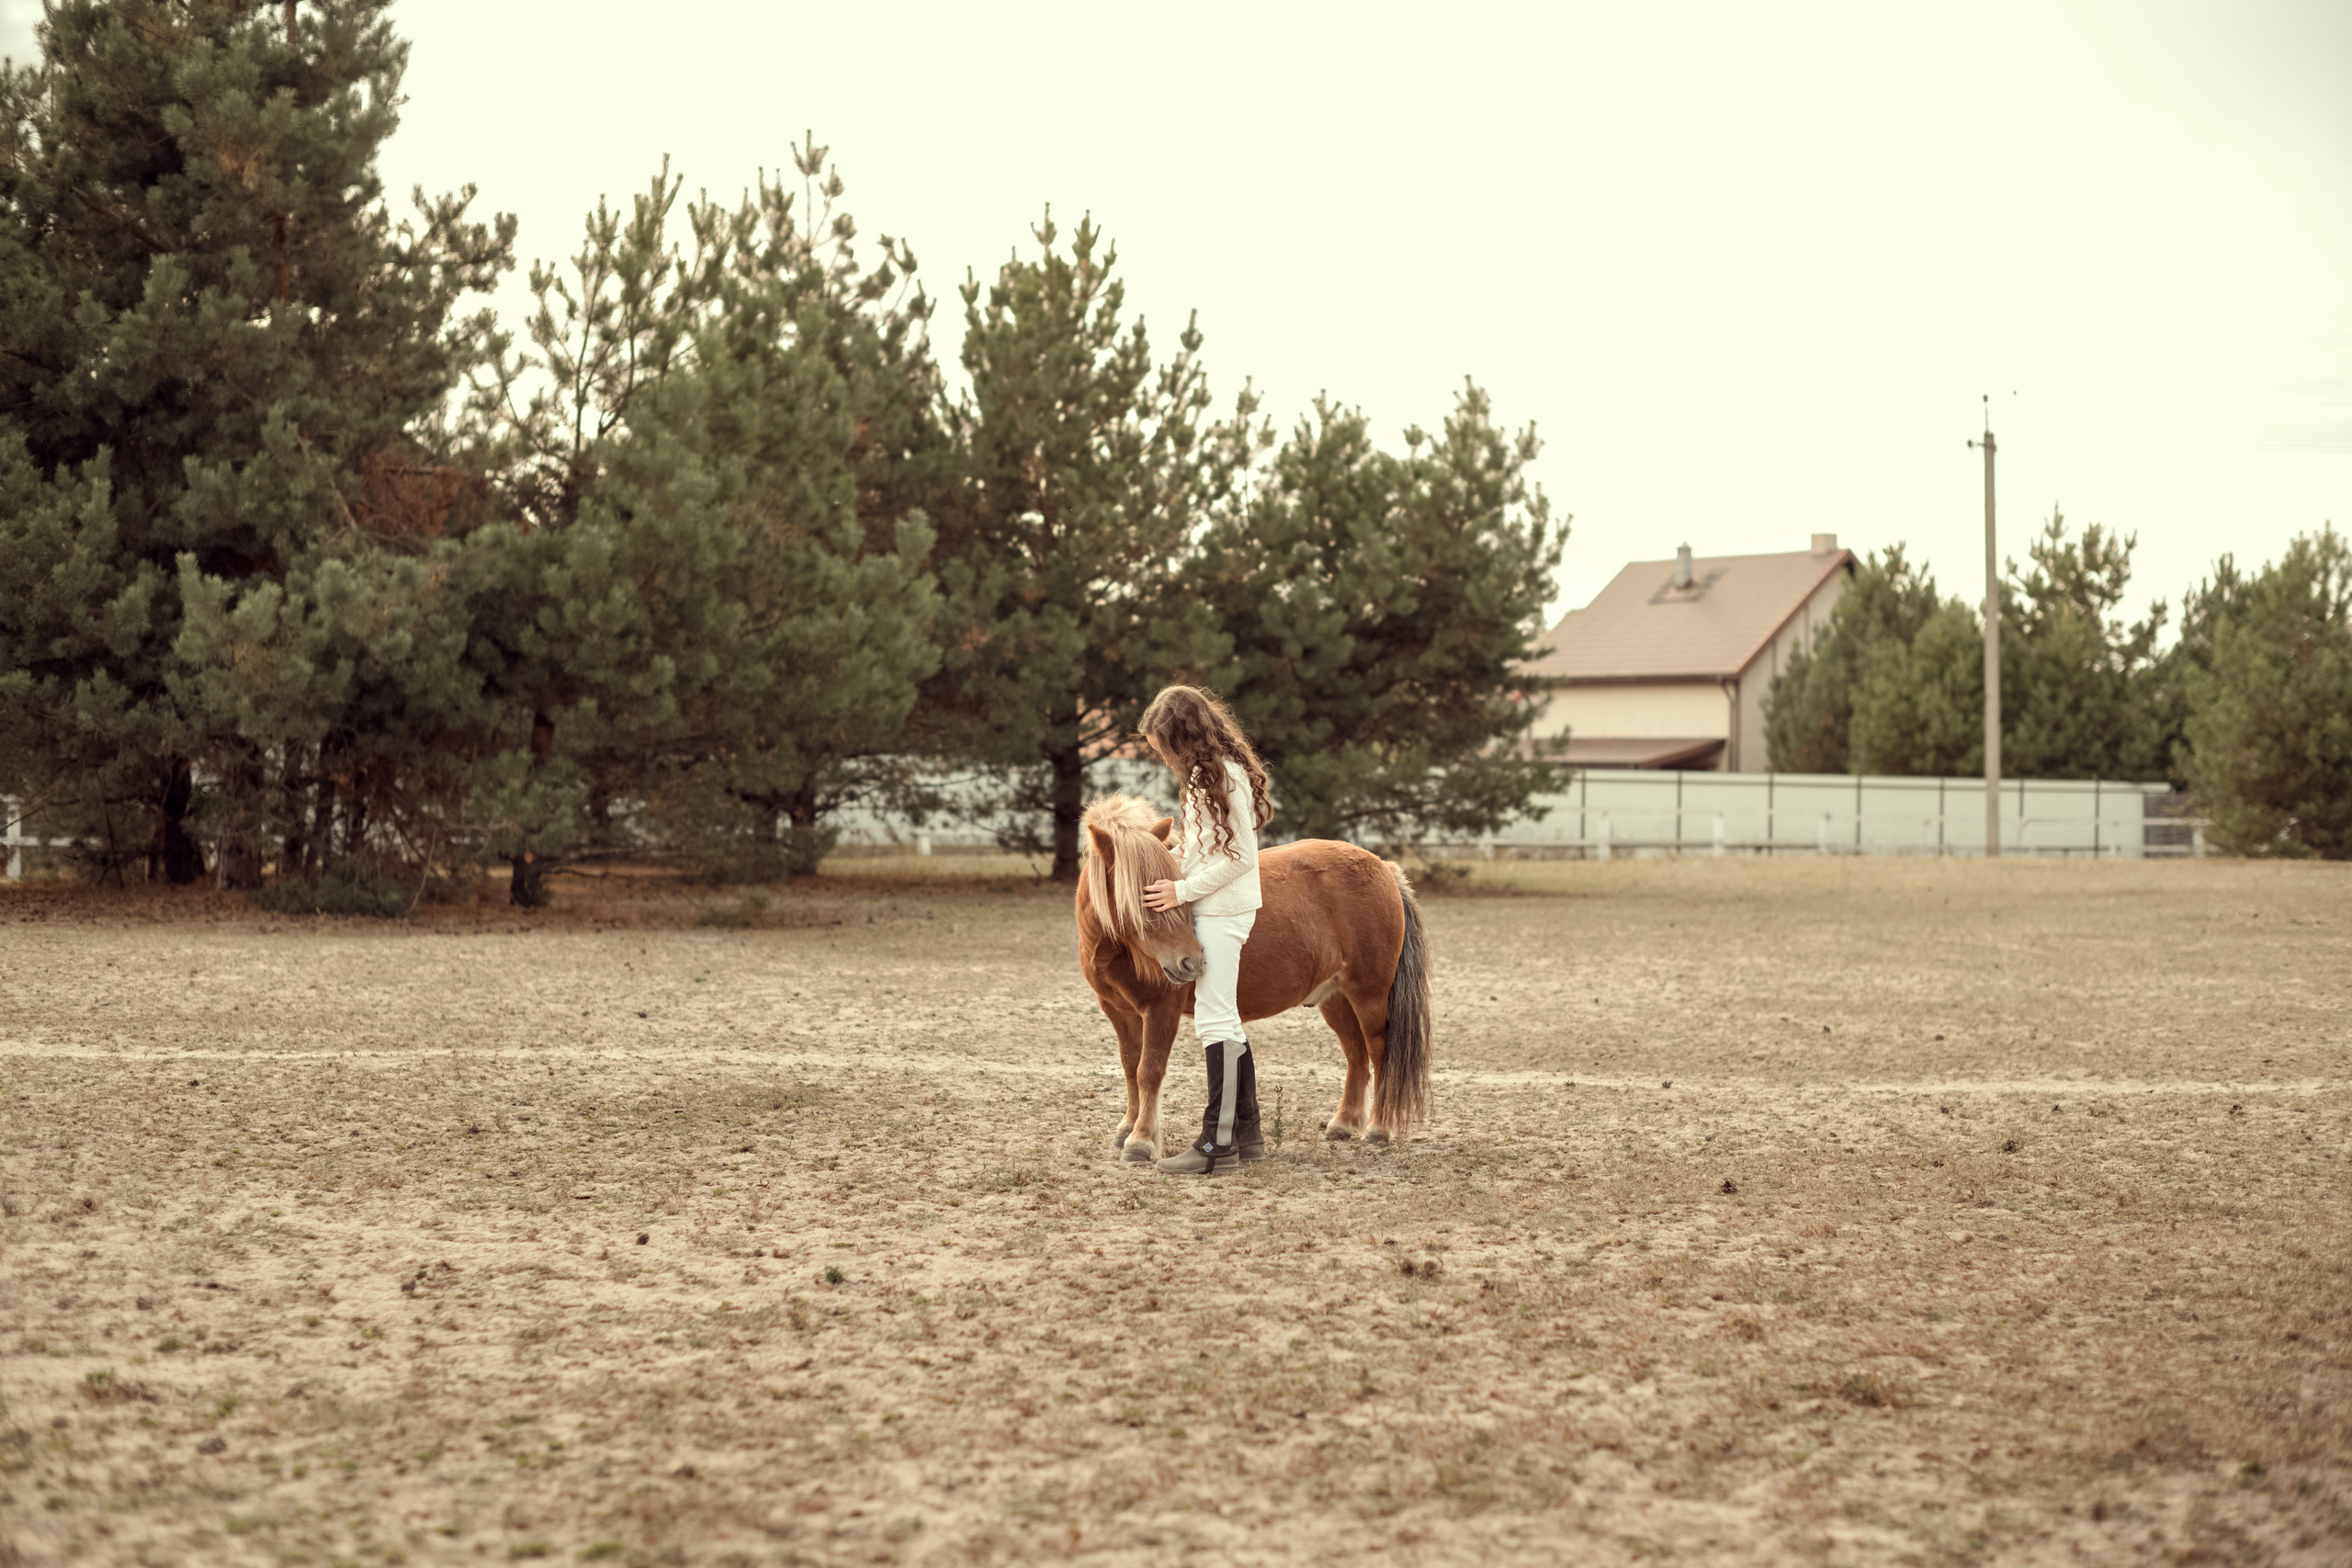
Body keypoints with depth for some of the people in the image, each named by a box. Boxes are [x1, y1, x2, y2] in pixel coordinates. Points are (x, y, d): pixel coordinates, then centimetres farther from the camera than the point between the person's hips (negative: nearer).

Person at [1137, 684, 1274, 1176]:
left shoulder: (1225, 776, -17)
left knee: (1215, 1021, -10)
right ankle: (1247, 1131, 21)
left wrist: (1181, 890, -18)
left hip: (1222, 911, -11)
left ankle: (1219, 1144, -10)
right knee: (1224, 1021, 14)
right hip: (1211, 909, 11)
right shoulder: (1205, 774, 14)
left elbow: (1241, 856, -20)